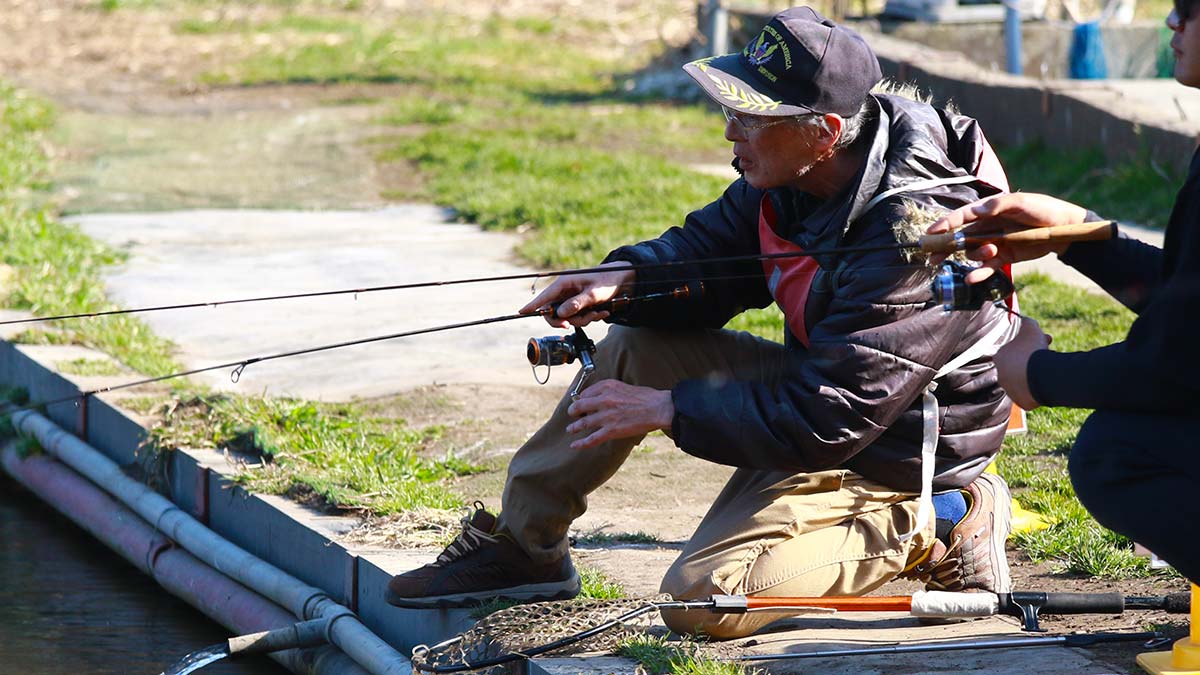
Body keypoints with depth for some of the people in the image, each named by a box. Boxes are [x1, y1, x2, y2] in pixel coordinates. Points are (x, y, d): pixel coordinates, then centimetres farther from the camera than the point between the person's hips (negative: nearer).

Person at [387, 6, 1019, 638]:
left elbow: (829, 420, -31)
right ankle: (519, 545, 13)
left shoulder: (910, 236, -33)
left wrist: (668, 409, -23)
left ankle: (934, 531, -7)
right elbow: (707, 249, 9)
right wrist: (625, 276, -14)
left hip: (889, 455, -9)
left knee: (700, 599, -18)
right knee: (634, 346, 3)